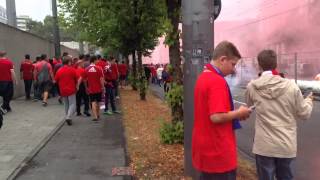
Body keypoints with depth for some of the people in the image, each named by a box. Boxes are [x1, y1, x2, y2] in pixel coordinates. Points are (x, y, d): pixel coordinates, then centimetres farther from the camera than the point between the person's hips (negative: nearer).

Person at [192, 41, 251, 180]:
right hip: (218, 151, -9)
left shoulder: (202, 77, 9)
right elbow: (216, 117, -27)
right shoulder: (217, 81, -21)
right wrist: (239, 113, -12)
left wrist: (234, 113, 8)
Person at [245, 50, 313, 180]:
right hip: (287, 145, 1)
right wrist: (309, 99, 20)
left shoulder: (252, 87, -8)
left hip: (264, 146, -1)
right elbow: (304, 114, 1)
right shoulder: (291, 86, -10)